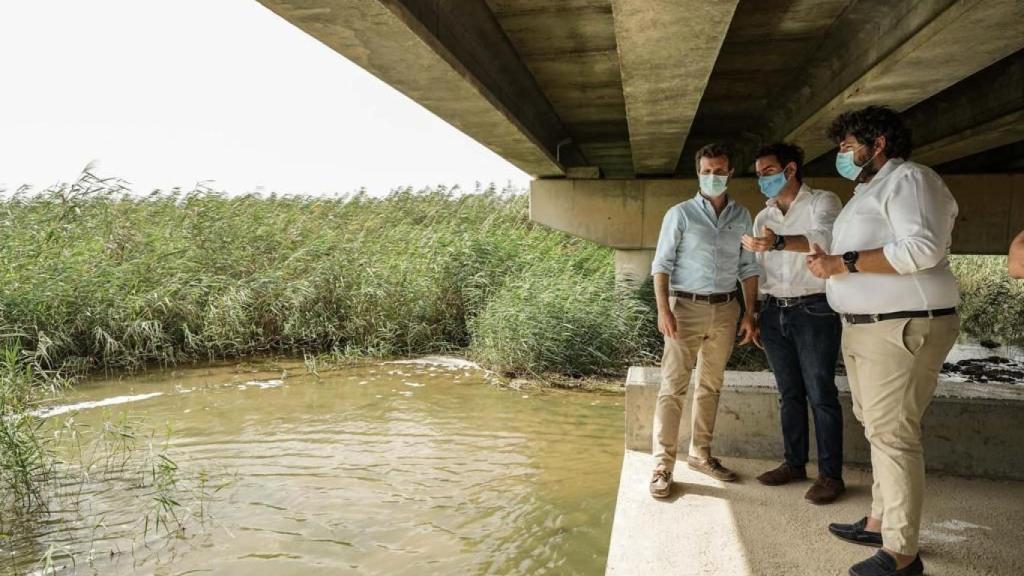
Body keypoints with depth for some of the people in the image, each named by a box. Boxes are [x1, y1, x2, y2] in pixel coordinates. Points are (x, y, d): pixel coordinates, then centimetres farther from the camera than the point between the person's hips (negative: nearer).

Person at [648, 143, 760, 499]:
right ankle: (663, 466, -2)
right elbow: (662, 264, -4)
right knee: (673, 386, -5)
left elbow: (748, 267, 12)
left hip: (725, 310, 4)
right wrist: (663, 309, -15)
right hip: (687, 306, -4)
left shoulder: (741, 217, 10)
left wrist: (750, 313, 5)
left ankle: (700, 454, 24)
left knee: (711, 385, 12)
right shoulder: (680, 214, -1)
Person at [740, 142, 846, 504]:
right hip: (774, 312, 6)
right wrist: (753, 314, 12)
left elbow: (824, 239, -24)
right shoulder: (763, 217, 16)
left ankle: (830, 475, 4)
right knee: (789, 393, 11)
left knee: (821, 395, -4)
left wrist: (778, 241, -40)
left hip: (814, 310, -6)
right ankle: (794, 463, 21)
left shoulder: (822, 202, -3)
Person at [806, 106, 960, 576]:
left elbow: (921, 249, -23)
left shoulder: (908, 179, -9)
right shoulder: (869, 190, 21)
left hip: (903, 327, -10)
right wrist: (831, 262, 8)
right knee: (878, 428, 13)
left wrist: (844, 263, -20)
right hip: (865, 327, 10)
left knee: (892, 434, -9)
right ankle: (882, 521, 24)